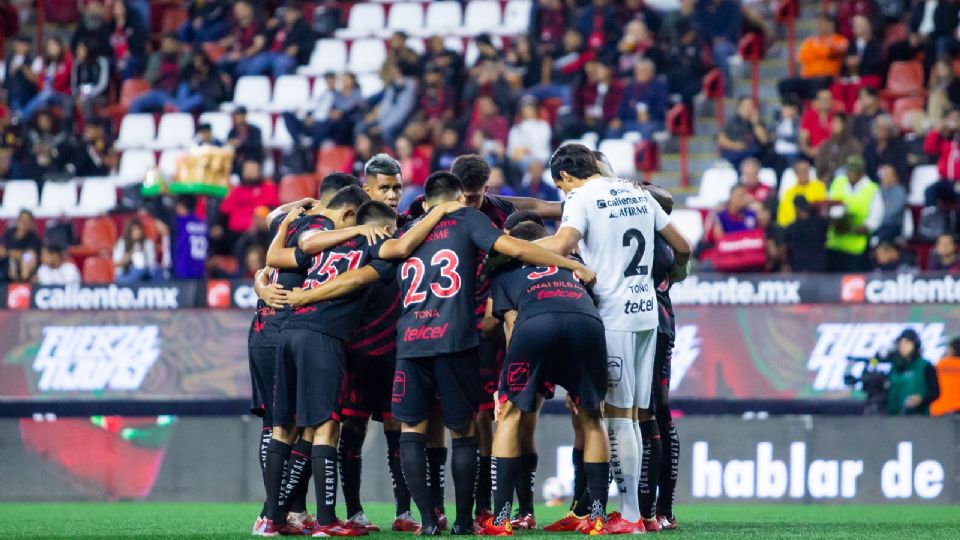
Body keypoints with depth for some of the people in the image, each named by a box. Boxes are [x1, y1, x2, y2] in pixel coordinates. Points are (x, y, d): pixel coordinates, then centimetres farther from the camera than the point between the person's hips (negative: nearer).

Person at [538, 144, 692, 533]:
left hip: (613, 315, -7)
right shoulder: (638, 194, 15)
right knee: (641, 413, 10)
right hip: (646, 311, 7)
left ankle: (629, 515, -8)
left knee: (619, 415, -6)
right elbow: (682, 246, 20)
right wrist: (678, 272, 41)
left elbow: (561, 245, -24)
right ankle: (649, 511, 10)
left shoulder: (581, 199, -6)